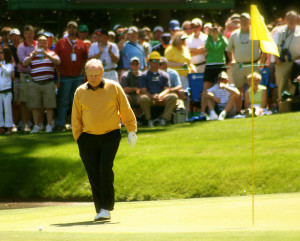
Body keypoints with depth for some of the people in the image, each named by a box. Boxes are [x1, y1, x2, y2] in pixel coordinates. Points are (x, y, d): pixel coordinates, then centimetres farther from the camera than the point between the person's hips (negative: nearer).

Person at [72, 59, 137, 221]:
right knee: (93, 174, 1)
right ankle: (99, 210, 10)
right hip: (88, 138, 2)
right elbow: (76, 118, 11)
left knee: (105, 168, -18)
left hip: (110, 136, -2)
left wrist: (131, 130, 6)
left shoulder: (114, 88, 0)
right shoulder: (80, 92, 4)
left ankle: (106, 208, -13)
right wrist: (78, 138, 6)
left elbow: (126, 110, 7)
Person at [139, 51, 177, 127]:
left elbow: (167, 89, 7)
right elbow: (143, 91, 1)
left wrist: (160, 96, -16)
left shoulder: (164, 75, 20)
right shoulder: (144, 75, 13)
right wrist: (152, 97, -19)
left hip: (162, 98, 2)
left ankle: (164, 118, -22)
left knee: (173, 96, -28)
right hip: (150, 98, -2)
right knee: (143, 98, -37)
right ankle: (149, 119, -17)